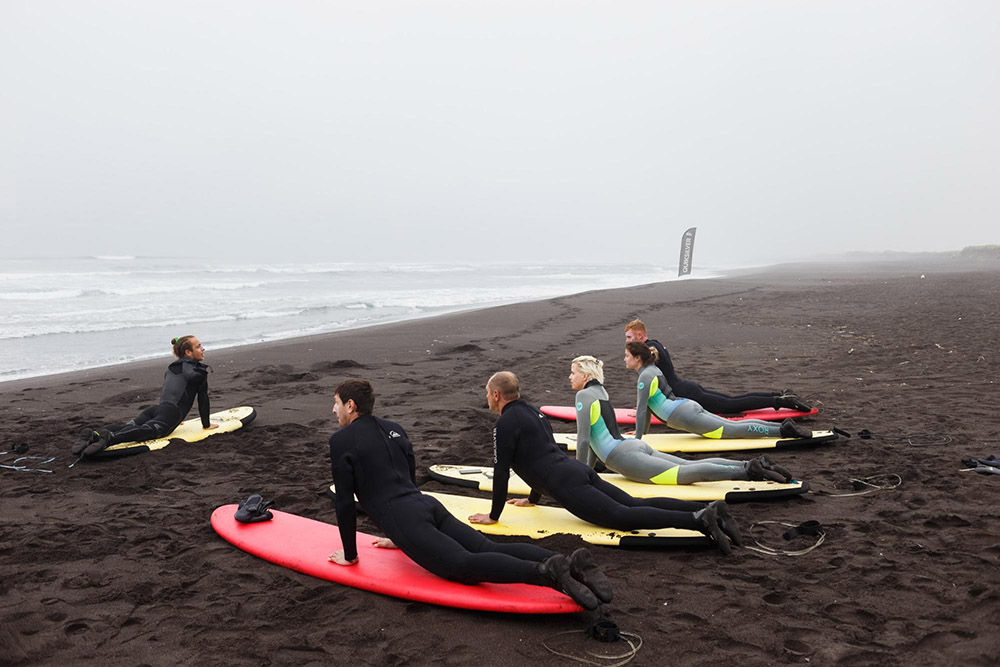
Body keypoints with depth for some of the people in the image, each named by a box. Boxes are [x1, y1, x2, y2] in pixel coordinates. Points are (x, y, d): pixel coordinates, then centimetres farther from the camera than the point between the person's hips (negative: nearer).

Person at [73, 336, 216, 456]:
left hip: (156, 408, 8)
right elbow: (203, 397, 9)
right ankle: (108, 438, -58)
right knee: (148, 431, -32)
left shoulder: (171, 367, 33)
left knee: (127, 426, -14)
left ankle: (94, 434, -40)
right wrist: (206, 424, 18)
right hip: (172, 413, -8)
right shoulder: (200, 370, 8)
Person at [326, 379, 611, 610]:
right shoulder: (394, 429, 25)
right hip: (428, 505, 7)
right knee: (491, 550, -6)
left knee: (464, 564, -22)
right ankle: (572, 563, -27)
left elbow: (345, 501, 2)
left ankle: (547, 572, -44)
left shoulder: (341, 440, 3)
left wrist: (350, 555, 12)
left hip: (403, 519, -7)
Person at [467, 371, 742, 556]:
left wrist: (493, 515, 6)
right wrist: (533, 499, 44)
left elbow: (501, 472, -5)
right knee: (635, 504, 1)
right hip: (580, 471, 9)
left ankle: (698, 519, -33)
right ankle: (709, 510, -12)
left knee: (622, 516, -18)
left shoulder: (505, 424, -4)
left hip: (567, 485, -9)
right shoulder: (531, 411, 26)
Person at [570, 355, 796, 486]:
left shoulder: (584, 396, -5)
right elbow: (596, 437, 33)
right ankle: (752, 465, -8)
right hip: (639, 446, 9)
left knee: (686, 474, -18)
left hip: (625, 457, -9)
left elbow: (583, 439, -10)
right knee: (690, 466, 1)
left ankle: (749, 470, -26)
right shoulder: (600, 391, 24)